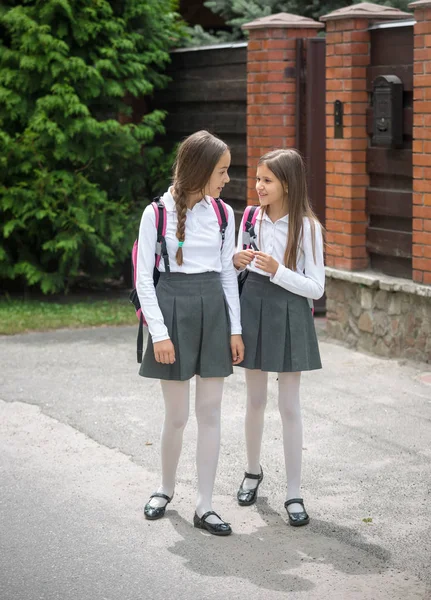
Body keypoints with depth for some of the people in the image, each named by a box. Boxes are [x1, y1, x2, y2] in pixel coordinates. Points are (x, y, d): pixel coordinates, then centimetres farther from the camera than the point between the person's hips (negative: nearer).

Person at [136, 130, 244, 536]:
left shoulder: (223, 214, 6)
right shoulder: (158, 213, -6)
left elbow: (228, 274, 10)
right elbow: (144, 278, -6)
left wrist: (235, 329, 5)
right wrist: (158, 331, -12)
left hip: (214, 309, 4)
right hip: (173, 309, -4)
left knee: (210, 412, 2)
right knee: (177, 415, 3)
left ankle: (204, 506, 8)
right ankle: (165, 488, 28)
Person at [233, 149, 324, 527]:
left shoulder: (307, 227, -11)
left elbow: (316, 288, -12)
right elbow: (237, 269, 13)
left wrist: (277, 270, -24)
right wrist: (237, 261, -10)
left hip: (289, 314, -4)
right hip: (253, 307, 4)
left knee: (289, 406, 1)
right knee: (255, 400, 15)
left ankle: (294, 493, 8)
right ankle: (253, 471, 35)